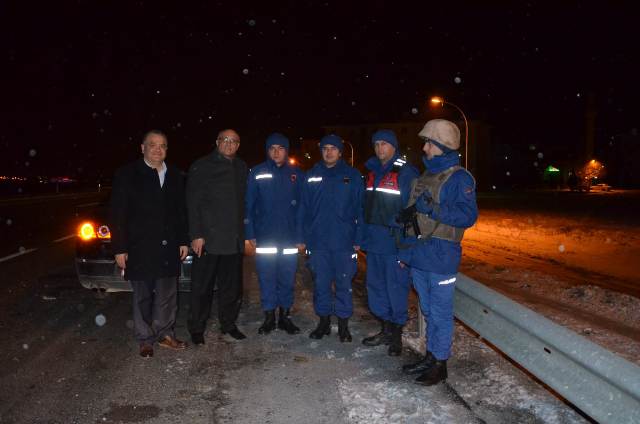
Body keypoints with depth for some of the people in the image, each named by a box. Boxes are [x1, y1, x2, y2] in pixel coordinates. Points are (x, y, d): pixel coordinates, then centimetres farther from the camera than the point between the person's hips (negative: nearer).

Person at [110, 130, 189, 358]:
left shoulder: (175, 176, 9)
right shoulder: (127, 175, -2)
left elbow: (181, 211, 13)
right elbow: (117, 214, -4)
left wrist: (183, 241, 7)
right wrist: (119, 248, -9)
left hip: (169, 248, 4)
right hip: (140, 249, -3)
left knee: (168, 296, 10)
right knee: (142, 297, 7)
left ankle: (165, 334, 25)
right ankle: (146, 340, 20)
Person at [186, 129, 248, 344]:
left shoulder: (241, 168, 13)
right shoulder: (201, 167, -2)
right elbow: (192, 203, -7)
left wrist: (244, 233, 9)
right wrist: (196, 235, -13)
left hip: (234, 239, 5)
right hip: (208, 238, -5)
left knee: (232, 286, 13)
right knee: (202, 287, 4)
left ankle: (228, 323, 28)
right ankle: (196, 329, 17)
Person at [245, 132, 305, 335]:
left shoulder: (296, 174, 5)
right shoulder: (257, 173, 2)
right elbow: (249, 205, 2)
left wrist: (301, 236, -1)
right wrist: (250, 234, -3)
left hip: (289, 238, 1)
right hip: (264, 238, -1)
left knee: (287, 280, 8)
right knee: (266, 280, 5)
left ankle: (284, 316, 23)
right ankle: (269, 317, 19)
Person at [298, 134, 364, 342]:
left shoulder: (352, 176, 1)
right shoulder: (312, 175, 6)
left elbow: (360, 209, 0)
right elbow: (304, 209, 7)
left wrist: (358, 239, -6)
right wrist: (304, 237, 1)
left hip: (344, 242, -2)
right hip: (318, 242, 2)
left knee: (344, 284, 7)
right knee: (321, 284, 10)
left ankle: (343, 323, 21)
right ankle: (323, 321, 25)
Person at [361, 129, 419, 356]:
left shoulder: (406, 172, -10)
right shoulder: (372, 172, 13)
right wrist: (362, 236, 12)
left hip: (395, 244, -7)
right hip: (374, 243, 8)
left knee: (396, 289, 2)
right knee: (376, 287, 14)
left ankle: (396, 335, 18)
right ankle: (386, 330, 30)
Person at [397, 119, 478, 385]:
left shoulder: (459, 178, -10)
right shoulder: (425, 176, 14)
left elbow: (468, 216, -21)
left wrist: (429, 208, -25)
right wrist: (405, 216, 5)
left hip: (441, 258, -8)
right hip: (418, 254, 8)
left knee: (441, 313, 3)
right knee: (428, 311, 18)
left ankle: (440, 364, 16)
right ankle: (430, 357, 31)